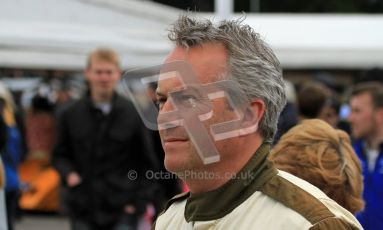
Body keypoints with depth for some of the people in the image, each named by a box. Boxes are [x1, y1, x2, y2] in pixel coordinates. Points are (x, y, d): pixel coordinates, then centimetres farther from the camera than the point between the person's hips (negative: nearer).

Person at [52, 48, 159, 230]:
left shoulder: (133, 114, 0)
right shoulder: (69, 114, 4)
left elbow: (146, 162, 5)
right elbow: (60, 154, 12)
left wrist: (139, 201, -4)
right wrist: (68, 173, -10)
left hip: (122, 210, -2)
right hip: (82, 208, 2)